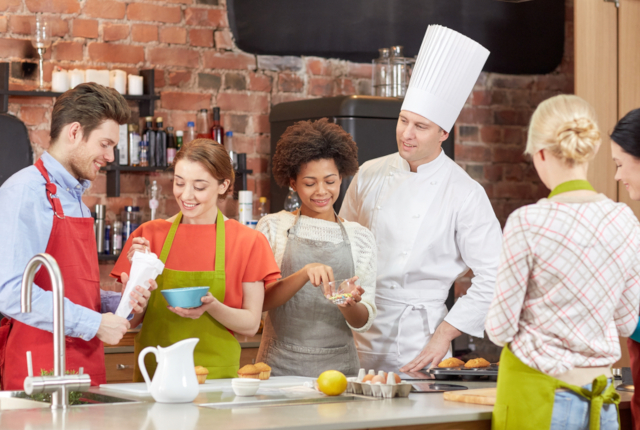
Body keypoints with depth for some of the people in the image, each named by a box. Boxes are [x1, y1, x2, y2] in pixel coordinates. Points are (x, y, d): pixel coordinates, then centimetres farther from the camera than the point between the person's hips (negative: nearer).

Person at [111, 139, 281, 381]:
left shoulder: (247, 242, 2)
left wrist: (211, 306, -16)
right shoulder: (149, 235, 5)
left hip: (216, 377, -1)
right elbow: (130, 321, 6)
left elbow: (251, 325, 1)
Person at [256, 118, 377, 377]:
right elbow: (259, 300, -4)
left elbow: (364, 322, 8)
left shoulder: (360, 237, 11)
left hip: (339, 365, 1)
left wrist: (349, 305, -13)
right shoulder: (273, 227, 6)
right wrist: (304, 274, -18)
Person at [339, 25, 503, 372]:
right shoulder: (370, 175, 4)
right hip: (358, 336, 3)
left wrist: (442, 337, -10)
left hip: (416, 338, -3)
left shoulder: (465, 194, -8)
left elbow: (493, 278, -8)